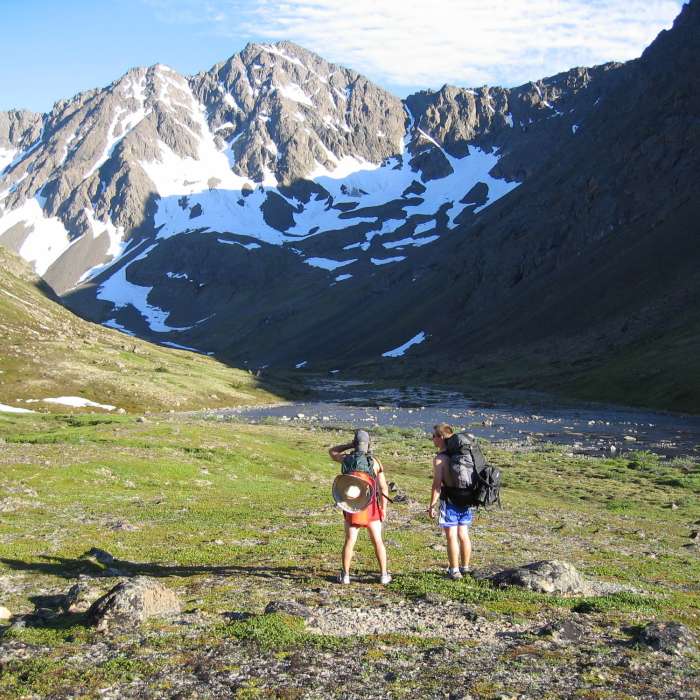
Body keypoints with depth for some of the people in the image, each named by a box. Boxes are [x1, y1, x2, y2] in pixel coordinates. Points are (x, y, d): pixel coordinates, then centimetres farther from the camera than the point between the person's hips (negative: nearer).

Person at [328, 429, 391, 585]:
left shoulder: (347, 459, -3)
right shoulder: (375, 462, -6)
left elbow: (332, 452, 19)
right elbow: (383, 487, -6)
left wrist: (350, 445, 12)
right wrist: (383, 509, 1)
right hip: (371, 508, 0)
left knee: (349, 541, 4)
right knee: (378, 541, 7)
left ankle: (345, 575, 5)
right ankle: (384, 575, 8)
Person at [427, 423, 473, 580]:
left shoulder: (439, 458, -15)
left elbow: (437, 484, -17)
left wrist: (432, 506, -9)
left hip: (449, 502, -7)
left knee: (451, 537, 2)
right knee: (463, 535, 15)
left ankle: (454, 571, 7)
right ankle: (465, 567, 26)